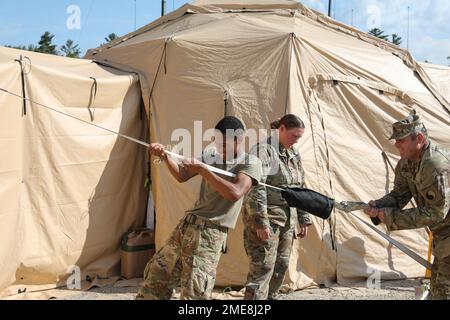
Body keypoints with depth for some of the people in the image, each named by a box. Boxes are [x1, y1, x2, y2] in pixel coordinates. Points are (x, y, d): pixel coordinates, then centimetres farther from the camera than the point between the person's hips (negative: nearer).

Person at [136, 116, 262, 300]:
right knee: (156, 274, 16)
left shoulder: (250, 163, -6)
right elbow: (181, 176, 15)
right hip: (186, 225, 7)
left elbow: (235, 193, -22)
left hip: (210, 233, -7)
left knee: (194, 292, -11)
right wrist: (164, 156, -2)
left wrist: (203, 170, -19)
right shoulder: (210, 154, 12)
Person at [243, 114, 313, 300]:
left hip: (288, 221, 8)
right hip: (267, 219, -8)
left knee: (281, 265, 13)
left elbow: (300, 189, 20)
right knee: (263, 267, -9)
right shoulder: (264, 150, -11)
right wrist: (260, 222, -23)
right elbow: (256, 189, -19)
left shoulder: (294, 154, 15)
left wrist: (304, 219, 17)